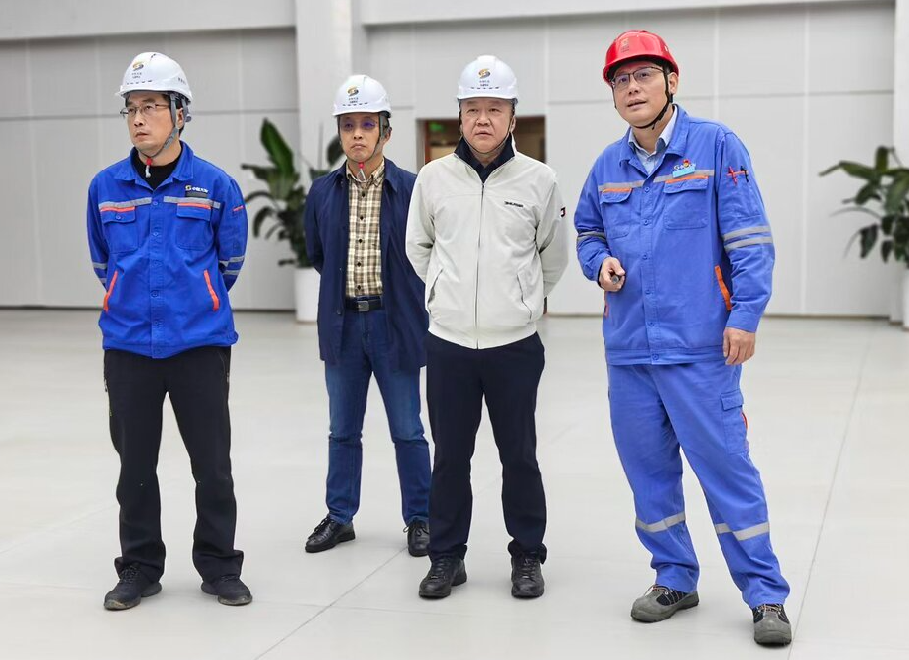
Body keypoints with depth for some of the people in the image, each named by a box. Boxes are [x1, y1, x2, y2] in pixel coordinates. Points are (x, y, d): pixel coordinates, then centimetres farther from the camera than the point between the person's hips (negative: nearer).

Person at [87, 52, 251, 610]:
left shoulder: (216, 185, -5)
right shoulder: (105, 187, 1)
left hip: (201, 345, -2)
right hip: (128, 347, 2)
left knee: (213, 463, 5)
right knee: (135, 463, 11)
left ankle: (219, 567, 20)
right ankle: (140, 568, 25)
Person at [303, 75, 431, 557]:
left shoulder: (412, 188, -7)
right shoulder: (323, 192, 3)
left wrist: (396, 292, 3)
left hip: (395, 323, -3)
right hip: (342, 323, 3)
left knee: (407, 430, 6)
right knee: (343, 430, 13)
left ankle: (419, 519, 18)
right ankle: (339, 517, 25)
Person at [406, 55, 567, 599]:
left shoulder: (538, 180, -3)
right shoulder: (434, 178, 1)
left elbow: (554, 254, 11)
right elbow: (418, 245, 16)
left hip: (515, 344, -1)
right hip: (448, 342, 1)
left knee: (519, 456, 8)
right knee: (450, 456, 9)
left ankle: (528, 556, 23)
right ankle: (447, 556, 23)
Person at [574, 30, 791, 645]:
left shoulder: (717, 145, -4)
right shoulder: (608, 164, 11)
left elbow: (750, 239, -6)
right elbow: (588, 232, 24)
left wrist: (744, 317, -11)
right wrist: (601, 264, 2)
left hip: (698, 345, -5)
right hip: (628, 346, 6)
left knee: (726, 467, -2)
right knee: (649, 470, 12)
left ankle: (766, 595, 10)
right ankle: (675, 580, 29)